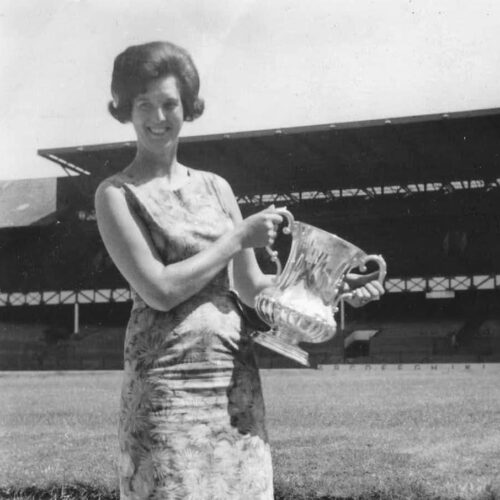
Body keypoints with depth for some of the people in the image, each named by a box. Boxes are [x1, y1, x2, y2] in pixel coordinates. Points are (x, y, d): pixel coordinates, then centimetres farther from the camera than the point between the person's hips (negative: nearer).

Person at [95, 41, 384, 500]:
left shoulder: (215, 187, 12)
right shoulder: (116, 194, -3)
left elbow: (251, 285, 15)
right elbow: (160, 290, -13)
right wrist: (239, 236, -8)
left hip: (238, 377, 5)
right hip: (168, 380, -5)